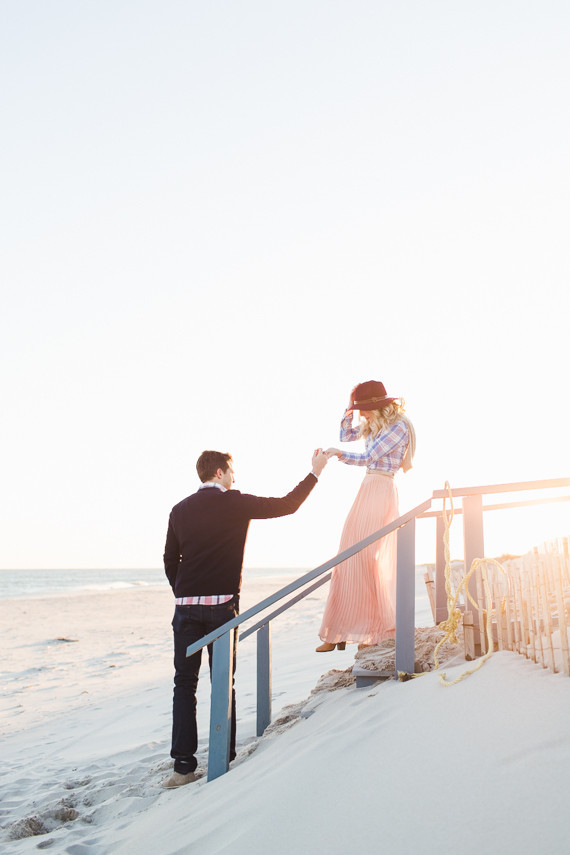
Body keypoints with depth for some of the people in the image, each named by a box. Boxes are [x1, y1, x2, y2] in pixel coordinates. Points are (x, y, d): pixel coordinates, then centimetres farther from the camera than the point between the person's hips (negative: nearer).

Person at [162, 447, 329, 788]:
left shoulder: (180, 510, 9)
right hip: (222, 604, -3)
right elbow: (285, 505, 1)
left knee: (185, 684, 5)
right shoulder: (235, 503, -4)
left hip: (186, 606, 3)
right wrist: (315, 472, 11)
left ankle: (184, 765, 1)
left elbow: (170, 560, 13)